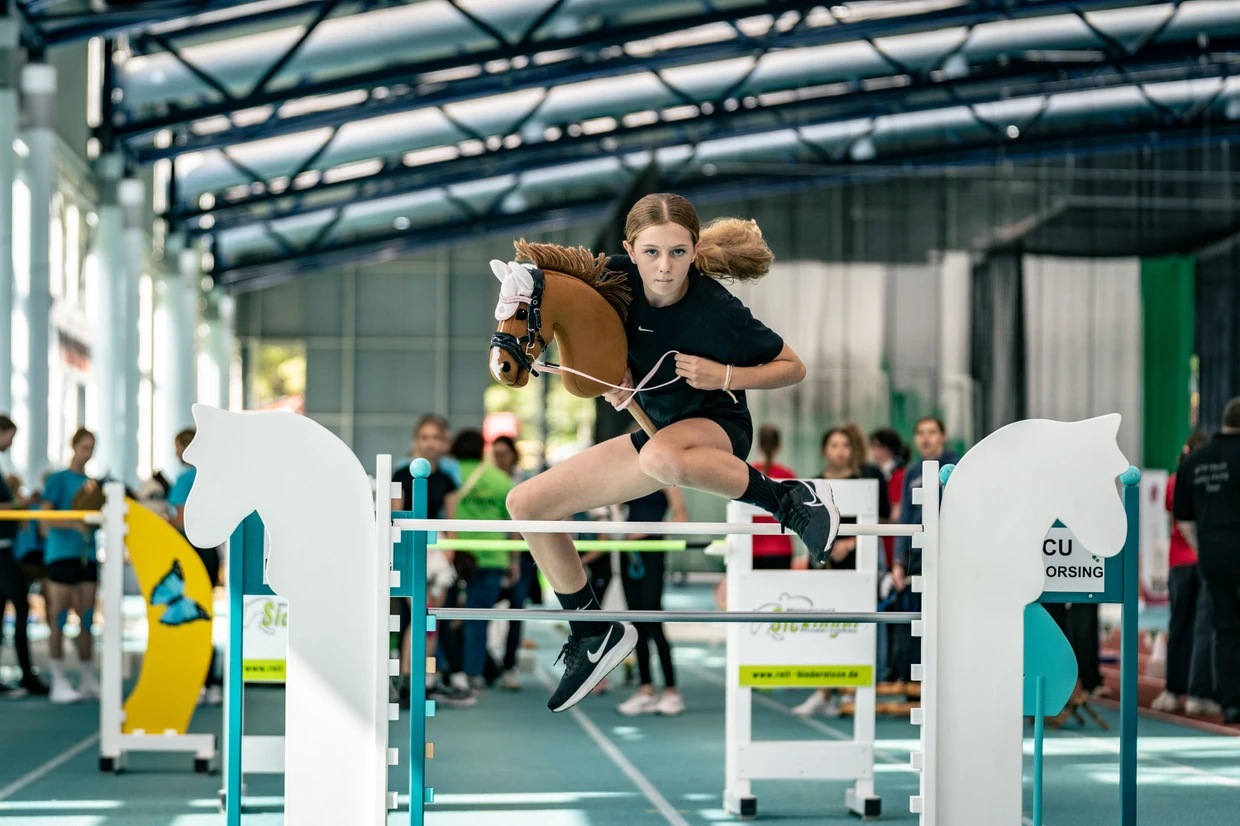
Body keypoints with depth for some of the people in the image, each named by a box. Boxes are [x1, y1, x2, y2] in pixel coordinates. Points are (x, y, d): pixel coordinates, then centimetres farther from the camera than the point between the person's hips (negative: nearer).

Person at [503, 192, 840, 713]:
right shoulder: (620, 277, -14)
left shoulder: (717, 312, -26)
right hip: (655, 431, 7)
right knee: (526, 504, 3)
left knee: (661, 456, -45)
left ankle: (790, 500, -23)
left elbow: (793, 368, -11)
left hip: (718, 429, -7)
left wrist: (724, 376, -26)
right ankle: (595, 635, 15)